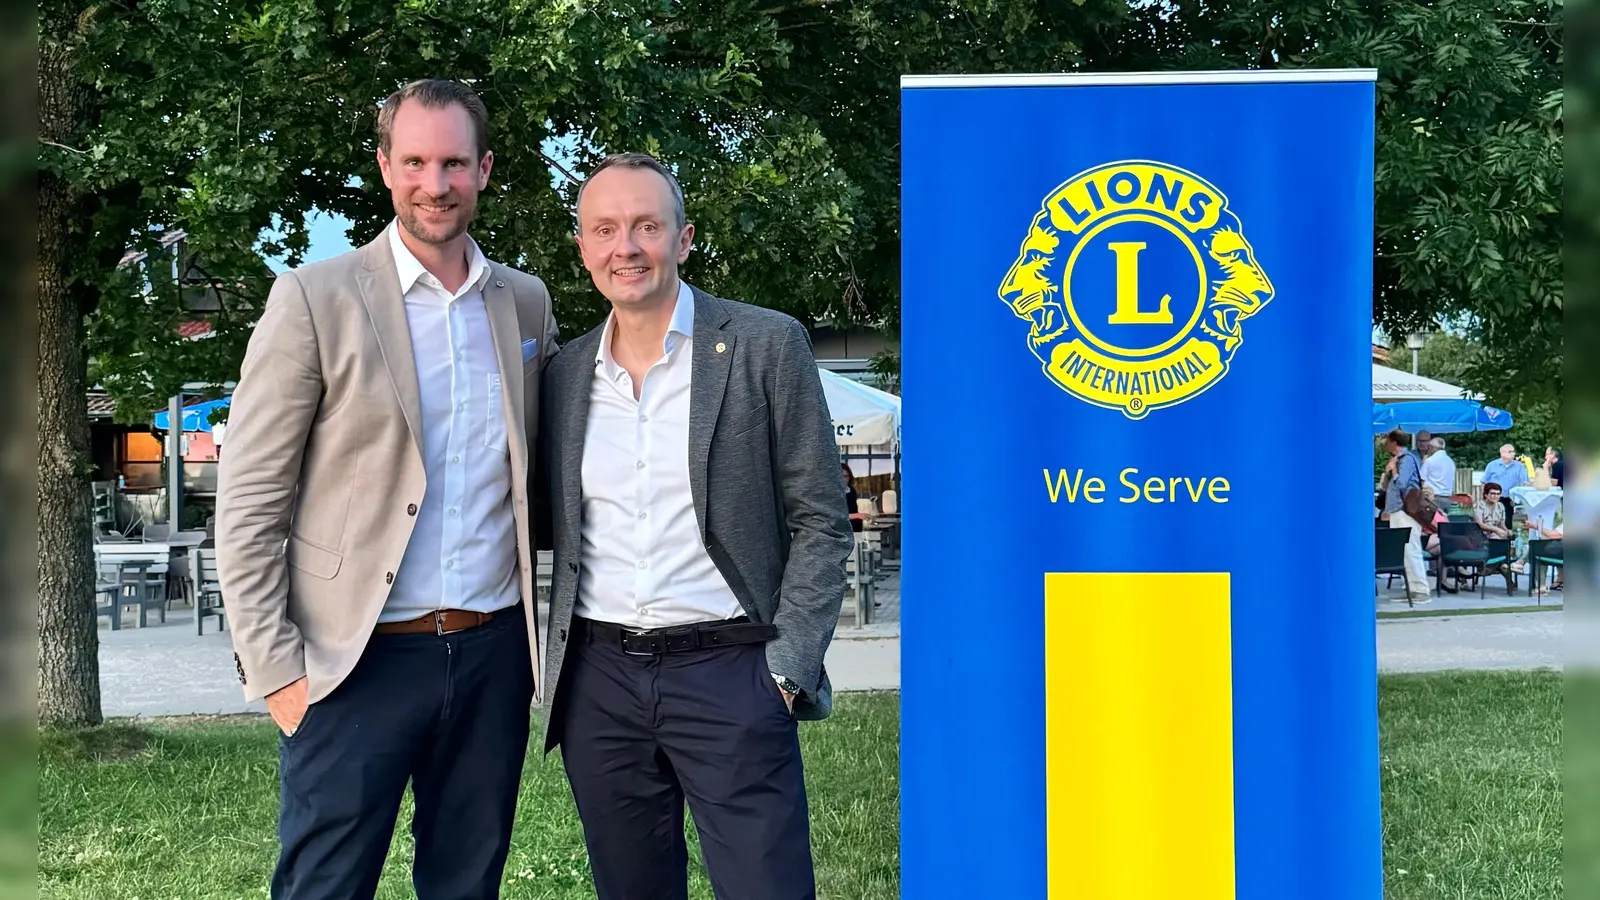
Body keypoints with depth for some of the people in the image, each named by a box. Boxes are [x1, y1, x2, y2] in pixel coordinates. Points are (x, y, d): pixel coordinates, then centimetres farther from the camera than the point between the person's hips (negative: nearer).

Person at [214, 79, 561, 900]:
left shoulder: (526, 302, 9)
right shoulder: (315, 299, -5)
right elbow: (250, 502, -6)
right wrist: (274, 668, -11)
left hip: (493, 652, 4)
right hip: (359, 662, -4)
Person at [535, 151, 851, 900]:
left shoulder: (766, 346, -3)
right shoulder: (565, 373, 9)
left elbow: (819, 523, -2)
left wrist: (789, 667, -10)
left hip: (729, 673, -4)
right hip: (598, 680, 4)